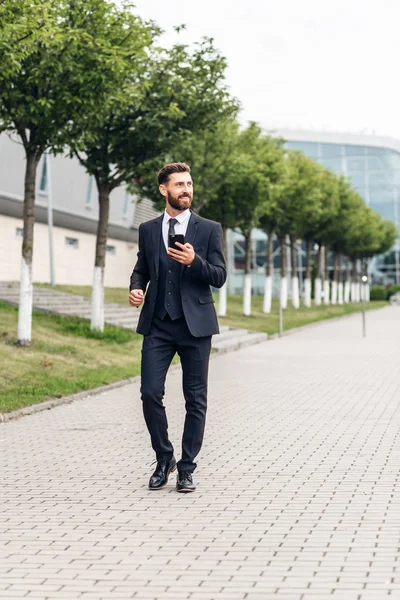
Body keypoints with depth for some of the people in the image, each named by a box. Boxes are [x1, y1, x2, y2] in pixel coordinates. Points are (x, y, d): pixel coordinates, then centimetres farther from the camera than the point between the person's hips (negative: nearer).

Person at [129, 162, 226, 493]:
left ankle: (187, 468, 14)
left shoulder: (209, 229, 3)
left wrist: (194, 261, -19)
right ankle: (164, 458, 14)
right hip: (157, 325, 2)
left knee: (195, 399, 2)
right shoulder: (148, 230, 10)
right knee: (150, 392, -7)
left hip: (195, 325, -1)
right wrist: (136, 288, -4)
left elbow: (220, 277, -1)